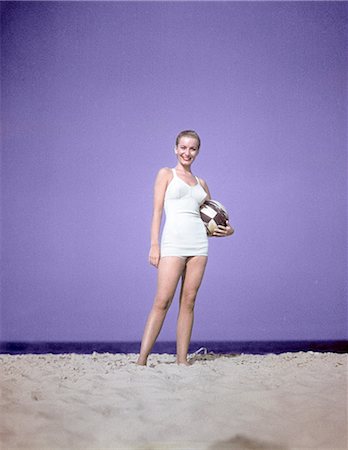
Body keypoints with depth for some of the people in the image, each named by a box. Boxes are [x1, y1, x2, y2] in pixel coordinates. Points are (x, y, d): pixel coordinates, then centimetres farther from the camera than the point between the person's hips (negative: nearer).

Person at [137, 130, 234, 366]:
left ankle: (182, 359, 6)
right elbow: (157, 210, 0)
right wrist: (154, 245, -10)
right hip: (173, 242, -4)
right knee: (162, 301, -11)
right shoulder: (166, 174, 7)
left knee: (188, 302, 3)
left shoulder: (201, 183, 19)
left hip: (198, 243, 5)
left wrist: (227, 229, 6)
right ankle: (142, 359, -8)